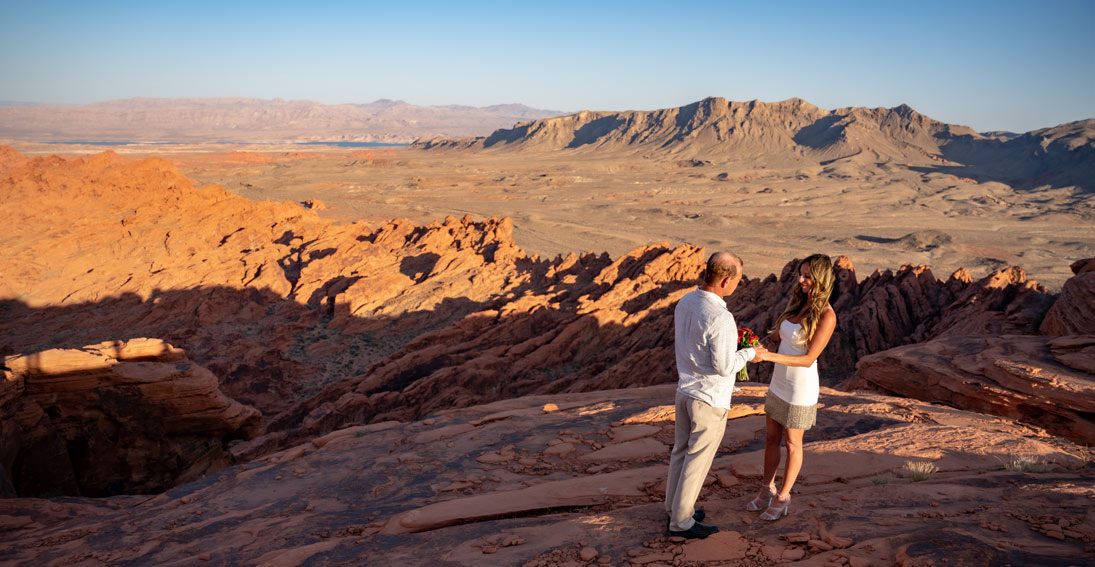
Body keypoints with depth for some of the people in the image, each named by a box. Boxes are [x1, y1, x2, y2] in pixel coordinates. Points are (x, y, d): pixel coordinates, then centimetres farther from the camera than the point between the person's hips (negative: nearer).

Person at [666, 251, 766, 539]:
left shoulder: (685, 302, -2)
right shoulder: (720, 318, -29)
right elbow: (724, 367, -23)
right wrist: (749, 353, -6)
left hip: (685, 389, 8)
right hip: (709, 399, -8)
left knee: (682, 450, 21)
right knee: (697, 459, 7)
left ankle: (675, 507, 37)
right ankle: (681, 521, 20)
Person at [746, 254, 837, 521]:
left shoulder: (827, 316, -23)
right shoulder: (797, 301, 0)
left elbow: (808, 359, -25)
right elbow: (778, 335, 12)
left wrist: (769, 356, -34)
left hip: (800, 389, -7)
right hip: (779, 383, 7)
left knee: (792, 445, 12)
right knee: (771, 439, 18)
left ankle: (782, 498, 30)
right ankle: (767, 491, 36)